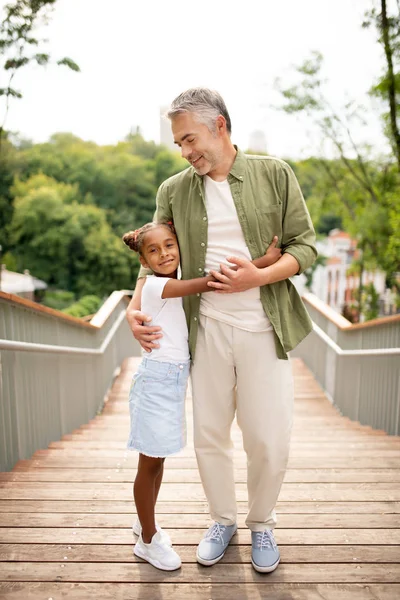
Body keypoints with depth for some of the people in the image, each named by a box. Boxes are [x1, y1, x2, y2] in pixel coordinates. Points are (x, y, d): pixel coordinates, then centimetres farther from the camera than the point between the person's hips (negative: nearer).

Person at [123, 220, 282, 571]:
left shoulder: (178, 286, 11)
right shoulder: (155, 286, -17)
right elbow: (210, 282, -25)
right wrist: (262, 262, -25)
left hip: (175, 380, 8)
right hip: (156, 379, -8)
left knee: (158, 458, 19)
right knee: (150, 462, 5)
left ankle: (145, 522, 38)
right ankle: (148, 541, 21)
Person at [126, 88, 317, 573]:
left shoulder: (275, 175, 0)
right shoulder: (174, 190, 7)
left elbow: (305, 246, -1)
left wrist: (256, 277, -17)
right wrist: (135, 307, -4)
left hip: (263, 328, -2)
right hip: (207, 328, 2)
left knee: (269, 441, 4)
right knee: (209, 435, 11)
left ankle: (262, 524, 33)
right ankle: (222, 520, 36)